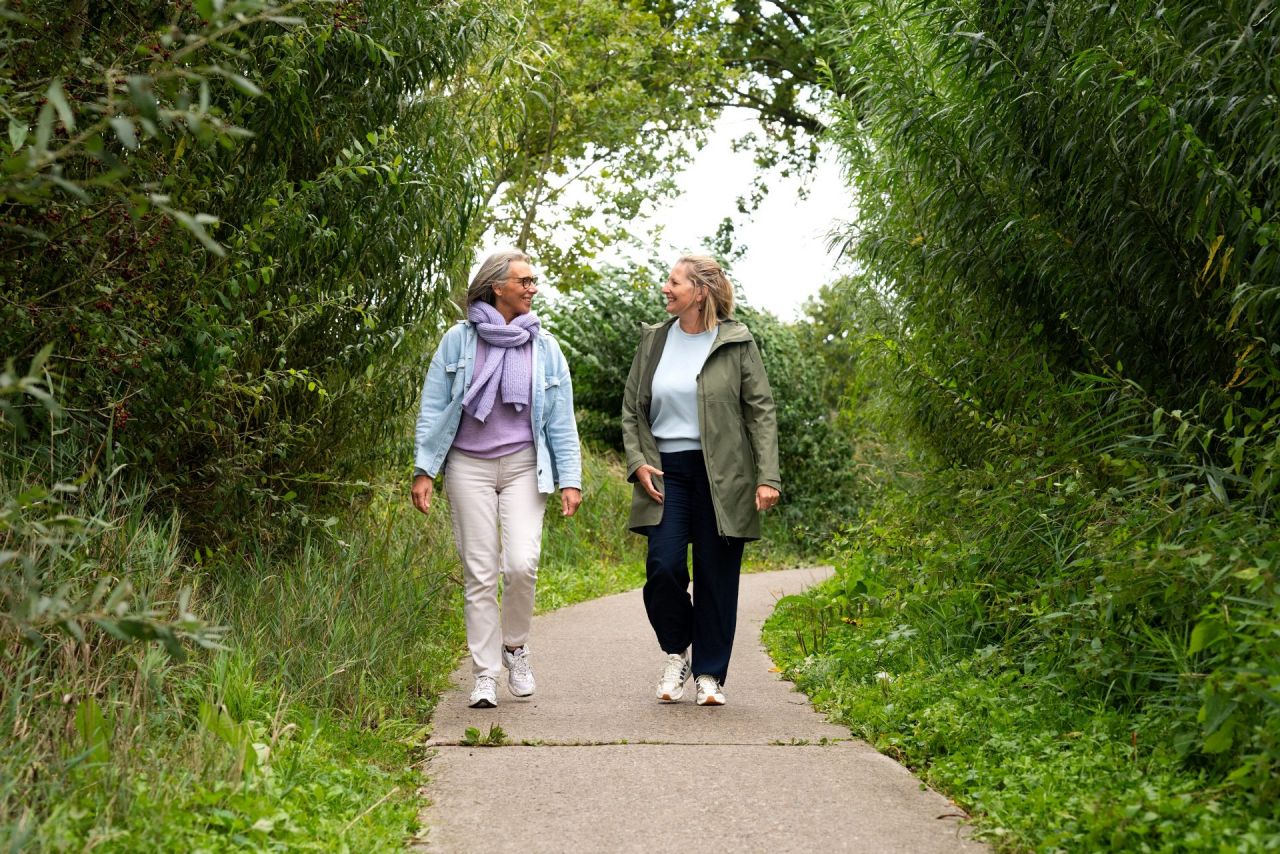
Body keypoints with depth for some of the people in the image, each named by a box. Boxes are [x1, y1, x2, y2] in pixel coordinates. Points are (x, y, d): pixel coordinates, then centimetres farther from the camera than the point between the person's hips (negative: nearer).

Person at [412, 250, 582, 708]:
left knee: (522, 563, -14)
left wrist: (570, 478, 3)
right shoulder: (459, 340, 2)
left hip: (523, 465, 1)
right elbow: (432, 408, 4)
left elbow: (561, 418, 10)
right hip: (469, 465, -1)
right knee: (480, 574, -1)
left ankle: (515, 646, 12)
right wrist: (423, 470, -2)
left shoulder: (544, 347, 8)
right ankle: (485, 675, 7)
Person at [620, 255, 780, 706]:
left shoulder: (736, 343, 0)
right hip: (666, 470, 2)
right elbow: (631, 410, 15)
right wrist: (638, 462, 0)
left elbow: (761, 412, -1)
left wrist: (767, 476, -9)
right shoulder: (653, 340, 10)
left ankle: (709, 674, 13)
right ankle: (676, 654, 13)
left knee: (716, 576, 1)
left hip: (721, 475, -2)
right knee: (662, 565, -11)